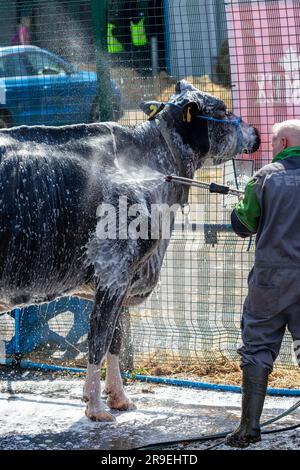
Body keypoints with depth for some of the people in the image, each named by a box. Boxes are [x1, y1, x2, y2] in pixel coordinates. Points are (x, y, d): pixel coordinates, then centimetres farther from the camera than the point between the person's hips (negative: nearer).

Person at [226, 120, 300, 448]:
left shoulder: (266, 177, -5)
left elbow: (243, 224, -1)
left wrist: (240, 207, 20)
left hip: (270, 277, -2)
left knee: (257, 348, 7)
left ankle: (249, 428, 6)